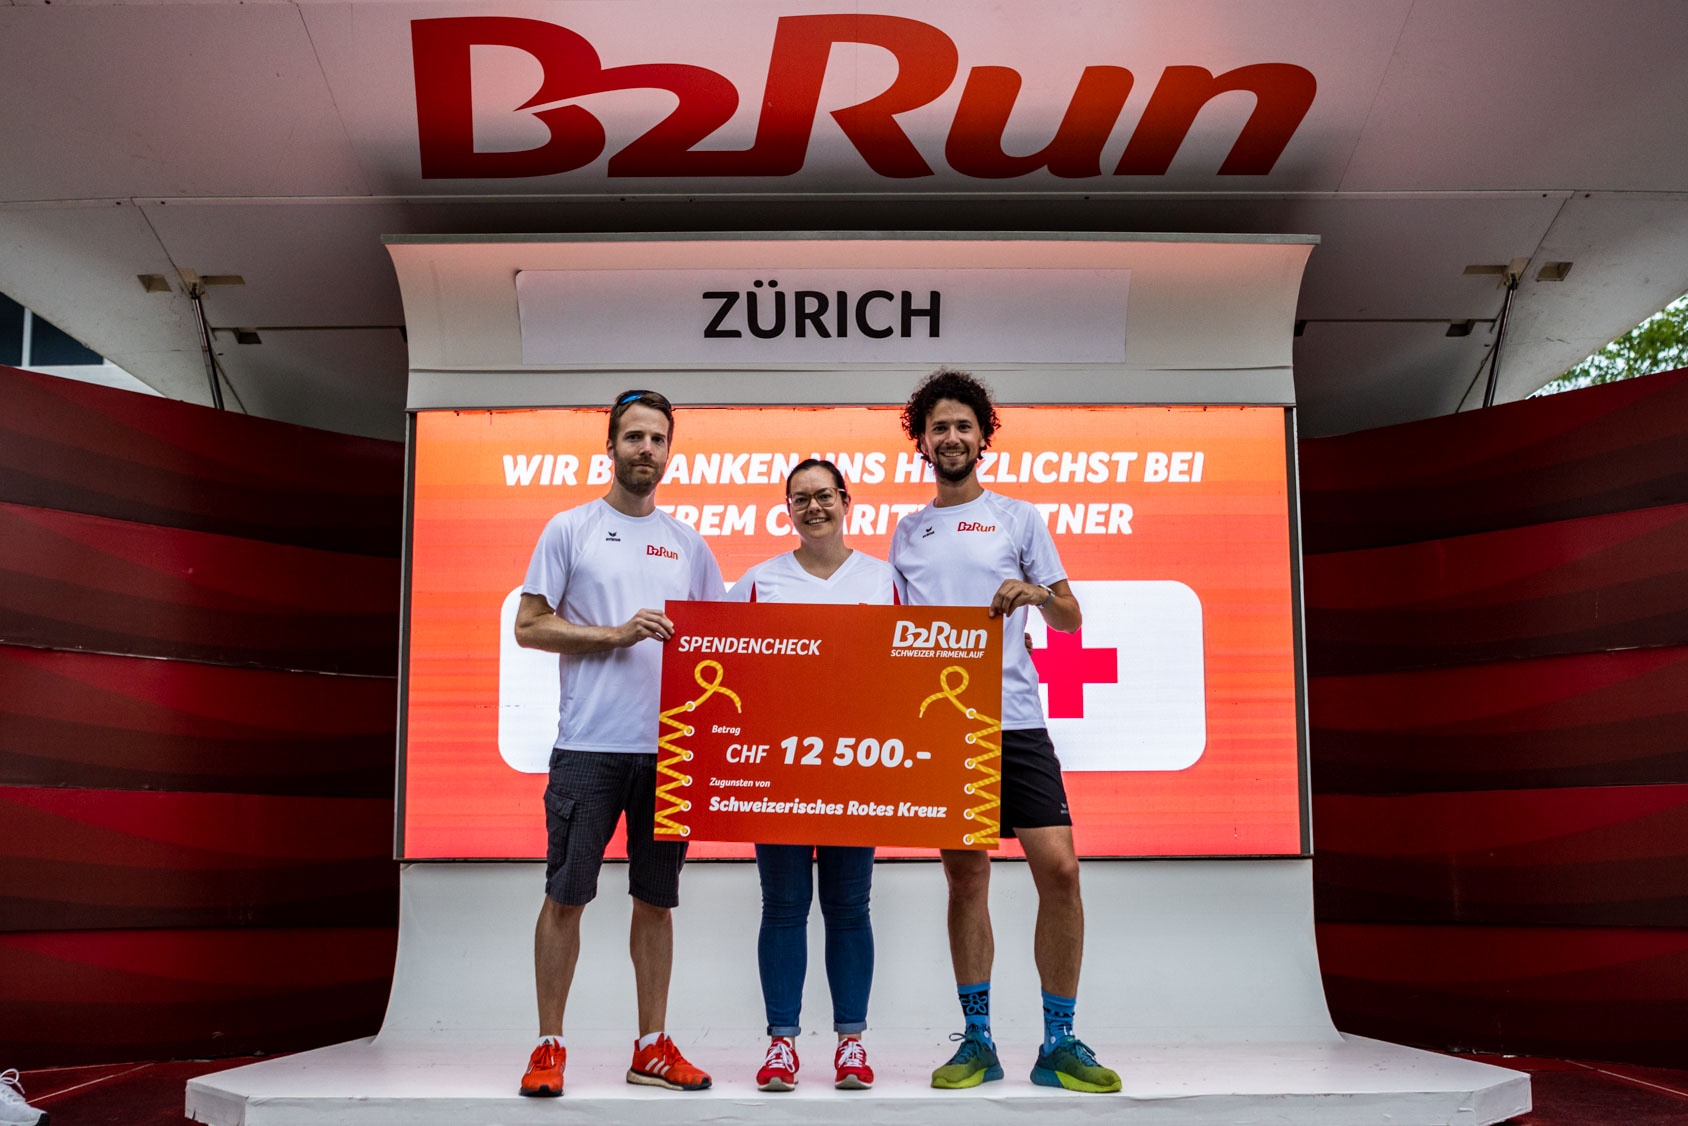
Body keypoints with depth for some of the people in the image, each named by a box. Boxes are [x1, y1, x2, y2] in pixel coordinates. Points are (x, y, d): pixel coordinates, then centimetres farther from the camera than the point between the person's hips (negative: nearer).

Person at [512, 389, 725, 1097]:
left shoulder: (688, 545, 14)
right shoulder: (570, 529, 4)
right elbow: (528, 626, -2)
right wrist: (616, 633, -11)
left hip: (669, 747, 4)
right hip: (588, 746, -3)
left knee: (655, 899, 9)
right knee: (566, 894, 1)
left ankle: (652, 1046, 19)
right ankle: (549, 1045, 13)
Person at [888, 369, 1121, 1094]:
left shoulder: (1017, 518, 8)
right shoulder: (906, 532, 16)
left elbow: (1070, 620, 8)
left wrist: (1039, 593, -13)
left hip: (1014, 719, -2)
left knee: (1058, 868, -10)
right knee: (966, 878, 5)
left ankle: (1059, 1045, 1)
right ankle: (976, 1041, 15)